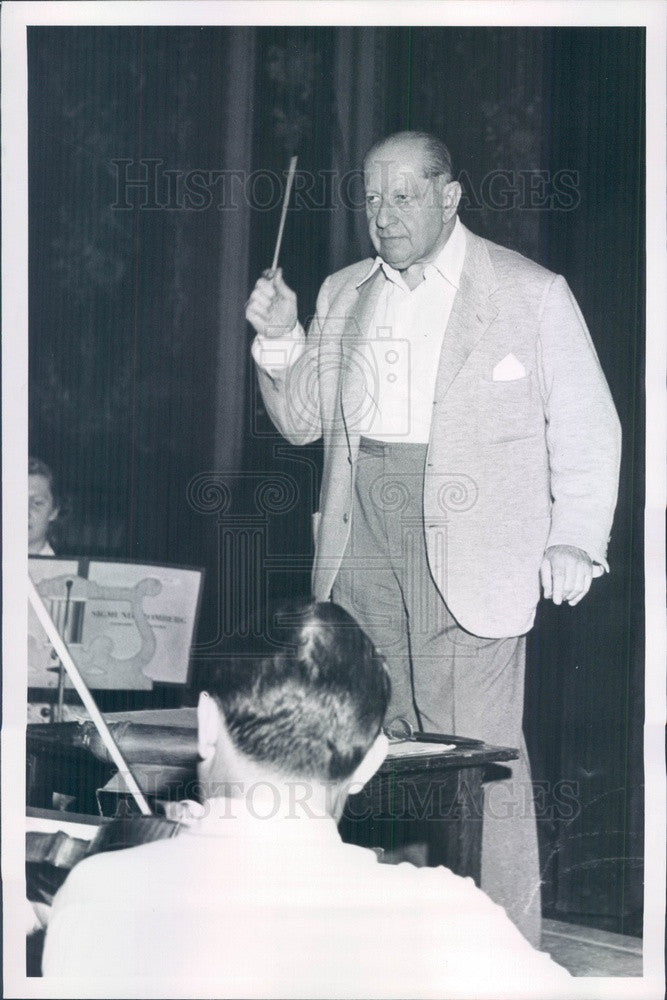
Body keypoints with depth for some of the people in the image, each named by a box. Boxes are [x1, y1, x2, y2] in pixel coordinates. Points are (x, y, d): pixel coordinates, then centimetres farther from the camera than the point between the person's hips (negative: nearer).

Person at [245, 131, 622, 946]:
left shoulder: (532, 294, 2)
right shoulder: (343, 295, 16)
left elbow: (585, 428, 2)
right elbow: (303, 421, 20)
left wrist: (575, 543, -7)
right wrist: (280, 341, 3)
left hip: (469, 548, -4)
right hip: (361, 542, 5)